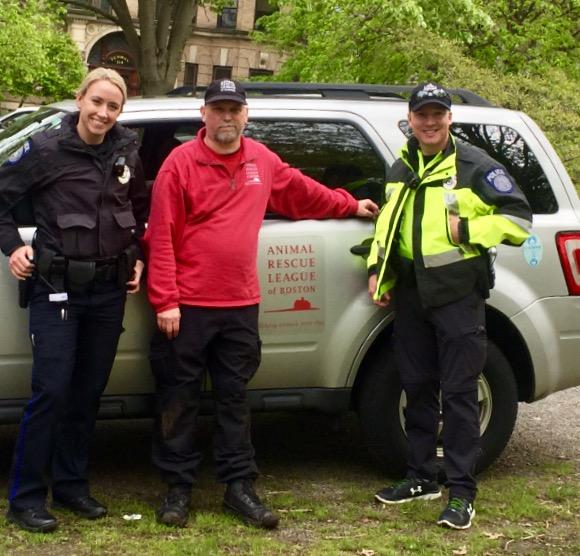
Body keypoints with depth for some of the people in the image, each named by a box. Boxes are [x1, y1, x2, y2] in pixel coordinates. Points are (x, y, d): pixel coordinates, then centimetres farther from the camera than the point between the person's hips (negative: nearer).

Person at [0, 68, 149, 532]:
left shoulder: (126, 154, 6)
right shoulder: (45, 150, -7)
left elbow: (141, 210, 21)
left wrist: (138, 257, 12)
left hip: (109, 290, 5)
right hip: (58, 288, -4)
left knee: (89, 391, 10)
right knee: (51, 391, -7)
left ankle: (71, 484, 23)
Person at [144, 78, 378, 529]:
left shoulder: (262, 161, 8)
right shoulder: (181, 163, -7)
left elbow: (302, 191, 27)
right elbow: (161, 237, -10)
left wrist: (350, 206, 36)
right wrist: (165, 301, -15)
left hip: (241, 306, 4)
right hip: (188, 306, -4)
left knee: (235, 398, 11)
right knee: (180, 400, 5)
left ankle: (240, 487, 19)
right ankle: (178, 489, 15)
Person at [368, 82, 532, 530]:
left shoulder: (474, 166, -6)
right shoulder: (401, 170, 14)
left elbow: (519, 219, -8)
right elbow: (387, 225, 25)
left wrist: (466, 229, -18)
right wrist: (378, 271, 14)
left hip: (459, 295, -6)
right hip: (411, 295, 6)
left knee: (459, 392, -4)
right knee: (418, 388, 12)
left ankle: (462, 493, 3)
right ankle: (421, 478, 24)